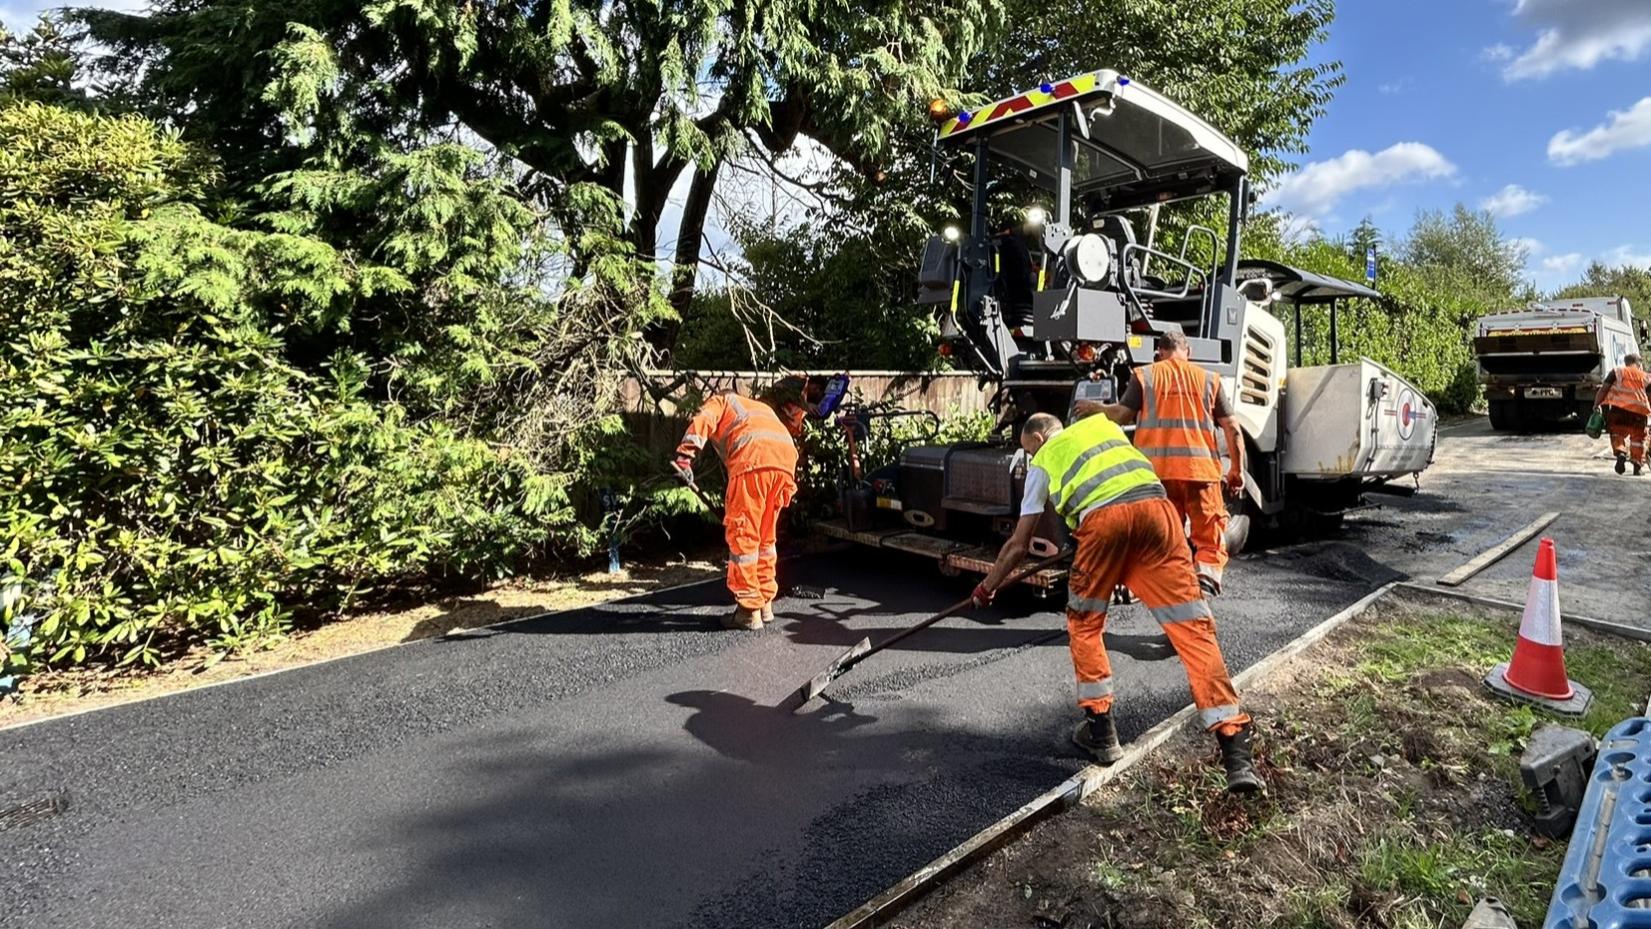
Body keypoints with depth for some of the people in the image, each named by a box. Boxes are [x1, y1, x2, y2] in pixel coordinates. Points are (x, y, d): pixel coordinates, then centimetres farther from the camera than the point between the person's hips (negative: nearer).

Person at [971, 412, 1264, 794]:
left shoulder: (1043, 462, 26)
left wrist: (987, 587, 42)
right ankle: (1237, 755, -1)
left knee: (1083, 626, 19)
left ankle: (1101, 731, 20)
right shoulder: (1103, 425, 35)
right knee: (1194, 630, 2)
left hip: (1103, 518, -3)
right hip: (1156, 506, 3)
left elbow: (1018, 544, 28)